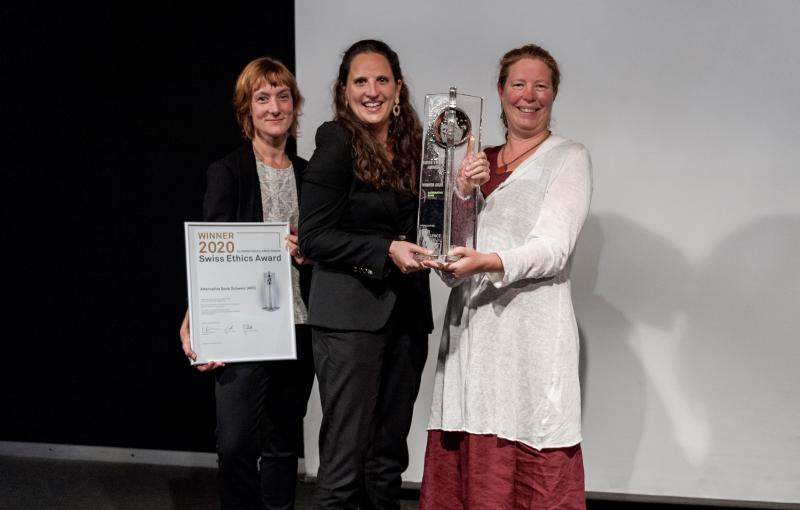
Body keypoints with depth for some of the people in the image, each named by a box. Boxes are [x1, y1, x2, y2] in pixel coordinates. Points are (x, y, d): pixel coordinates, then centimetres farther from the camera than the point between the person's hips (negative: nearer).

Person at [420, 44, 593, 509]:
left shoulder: (569, 158, 4)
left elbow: (553, 247, -9)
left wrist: (488, 262, -25)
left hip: (532, 329, -4)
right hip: (471, 326, 5)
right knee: (464, 463, 2)